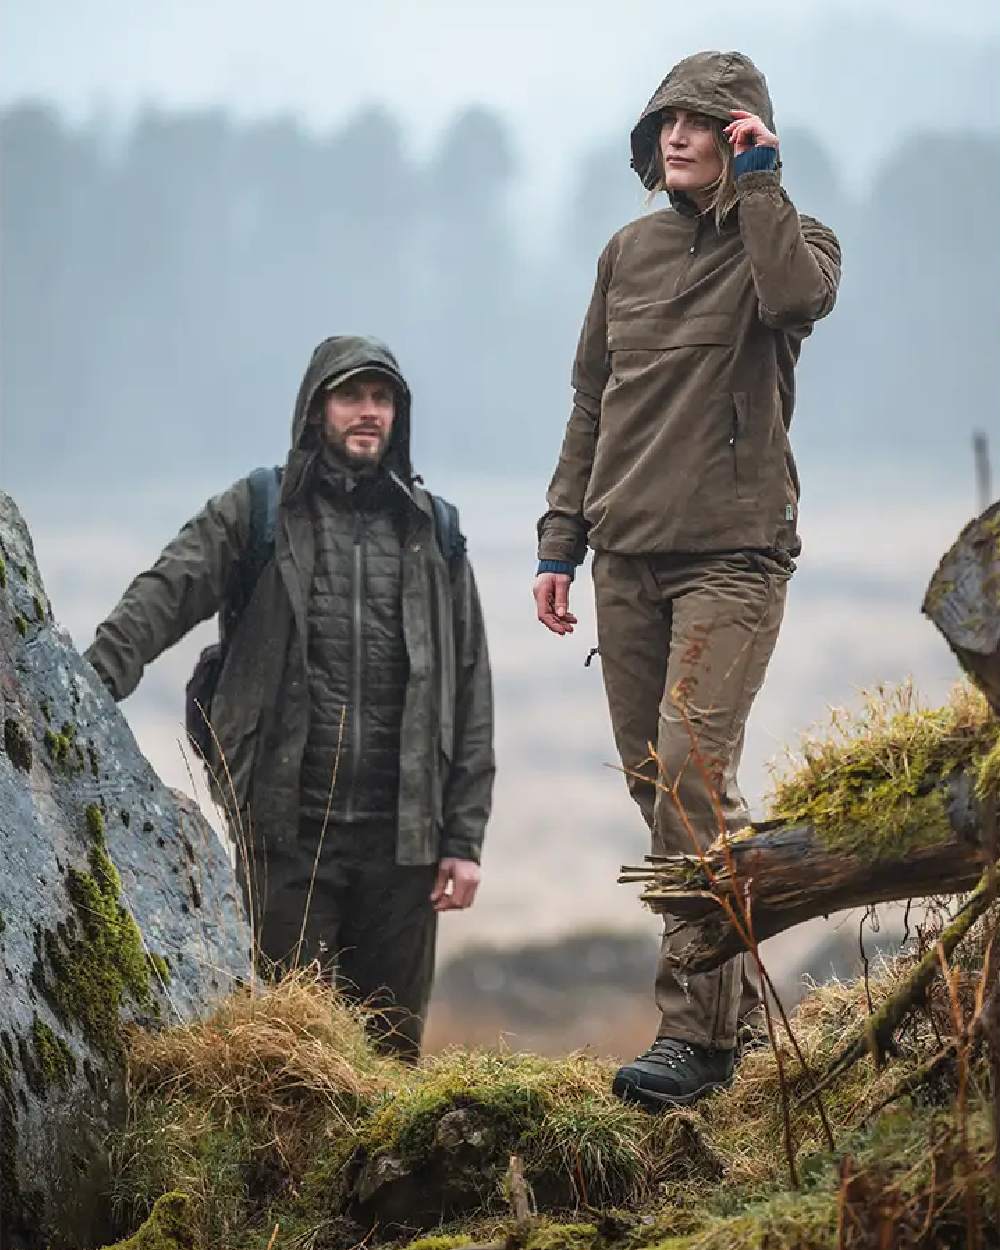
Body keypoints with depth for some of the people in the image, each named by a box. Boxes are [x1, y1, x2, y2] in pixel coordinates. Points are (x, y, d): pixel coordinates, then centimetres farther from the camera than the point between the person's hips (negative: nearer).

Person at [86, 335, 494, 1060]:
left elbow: (470, 694, 12)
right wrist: (90, 686, -32)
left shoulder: (432, 532, 13)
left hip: (402, 836, 2)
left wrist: (464, 838, 4)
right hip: (286, 831, -2)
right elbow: (164, 598, -12)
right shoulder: (256, 515, 6)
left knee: (392, 1048, 5)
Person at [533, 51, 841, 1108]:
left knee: (692, 770, -17)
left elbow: (796, 295, -25)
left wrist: (757, 183, -16)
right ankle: (735, 998, 18)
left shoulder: (786, 241, 1)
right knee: (654, 783, 6)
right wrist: (560, 540, 14)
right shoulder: (630, 253, 15)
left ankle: (695, 1030, -17)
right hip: (627, 557, 6)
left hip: (732, 554, -6)